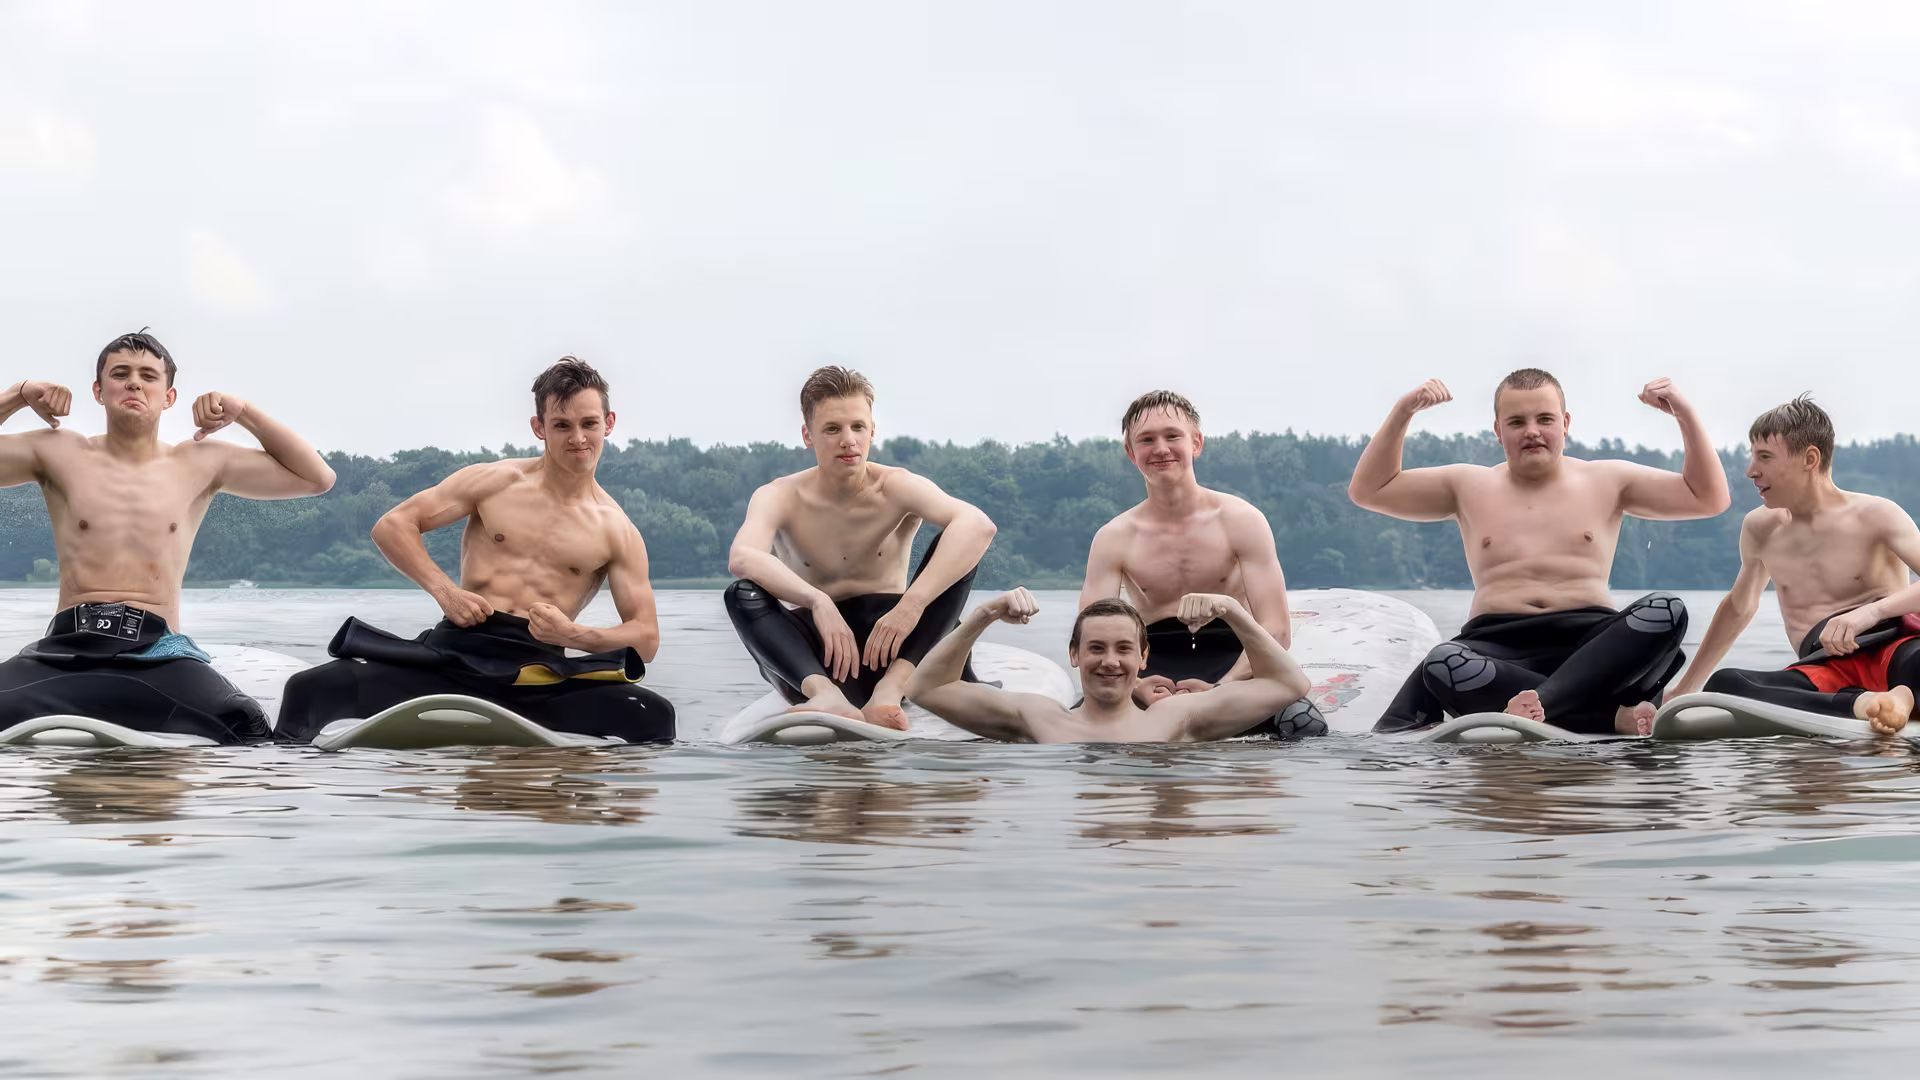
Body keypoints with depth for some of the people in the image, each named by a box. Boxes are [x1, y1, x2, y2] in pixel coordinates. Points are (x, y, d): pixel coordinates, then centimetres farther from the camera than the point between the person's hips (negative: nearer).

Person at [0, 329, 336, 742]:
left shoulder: (201, 463, 14)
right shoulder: (58, 452, 12)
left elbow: (316, 478, 16)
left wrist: (243, 411, 9)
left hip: (159, 653, 0)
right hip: (66, 647, 0)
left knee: (247, 732, -30)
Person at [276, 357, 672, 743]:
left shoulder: (618, 533, 10)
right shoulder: (495, 482, 10)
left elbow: (646, 636, 7)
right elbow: (392, 526, 9)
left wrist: (574, 635, -13)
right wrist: (445, 590, -6)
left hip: (537, 673, 0)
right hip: (454, 653, 0)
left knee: (655, 716, -29)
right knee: (310, 689, -20)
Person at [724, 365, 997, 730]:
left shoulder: (896, 487, -7)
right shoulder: (779, 497, -6)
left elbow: (978, 525, -27)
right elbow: (741, 557, -29)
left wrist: (912, 604, -39)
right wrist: (818, 602, -45)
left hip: (891, 645, 0)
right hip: (815, 656, 0)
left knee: (958, 549, -19)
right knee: (742, 594, -26)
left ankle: (890, 689, -36)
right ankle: (828, 697, -49)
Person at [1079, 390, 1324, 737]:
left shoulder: (1240, 520, -1)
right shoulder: (1113, 539, 4)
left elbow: (1276, 630, -10)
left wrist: (1219, 690, -28)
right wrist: (1134, 686, -27)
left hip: (1235, 662, 0)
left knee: (1304, 726, -33)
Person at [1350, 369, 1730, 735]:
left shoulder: (1607, 481, 19)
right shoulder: (1469, 486, 20)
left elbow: (1709, 499, 17)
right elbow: (1368, 490, 19)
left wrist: (1685, 415, 6)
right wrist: (1402, 412, 8)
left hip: (1591, 642, 1)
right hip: (1498, 647, 0)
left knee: (1666, 612, -31)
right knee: (1443, 662, -37)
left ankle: (1540, 707, -41)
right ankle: (1615, 714, -37)